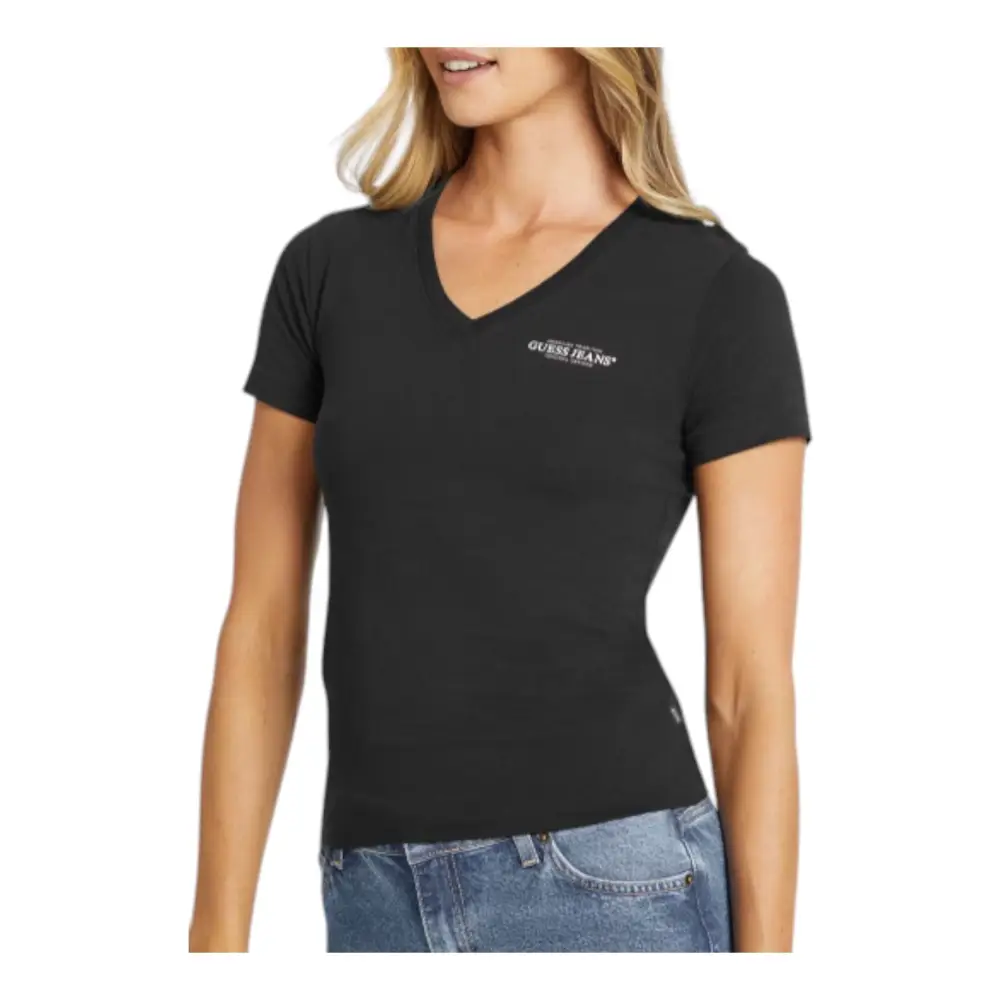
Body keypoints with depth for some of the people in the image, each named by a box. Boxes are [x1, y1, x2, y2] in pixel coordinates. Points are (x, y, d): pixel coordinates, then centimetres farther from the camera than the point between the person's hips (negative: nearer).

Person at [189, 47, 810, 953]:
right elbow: (262, 631, 8)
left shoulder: (717, 296, -3)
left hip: (610, 895, -4)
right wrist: (218, 940, 6)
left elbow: (753, 689, -3)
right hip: (385, 911, 4)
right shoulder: (330, 271, 8)